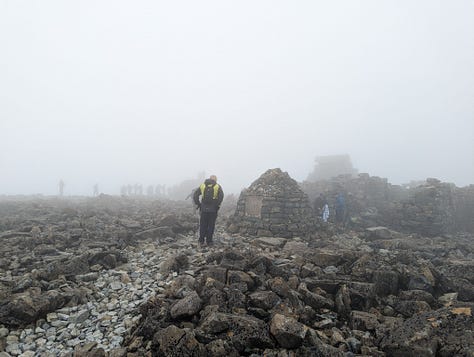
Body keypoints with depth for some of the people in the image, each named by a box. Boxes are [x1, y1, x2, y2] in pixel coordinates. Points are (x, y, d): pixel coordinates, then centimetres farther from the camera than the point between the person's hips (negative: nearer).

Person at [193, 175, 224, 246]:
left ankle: (201, 241, 14)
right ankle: (209, 241, 11)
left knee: (203, 225, 11)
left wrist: (198, 204, 6)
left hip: (204, 209, 2)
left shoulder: (202, 185, 8)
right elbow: (221, 196, -14)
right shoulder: (218, 186, 1)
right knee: (211, 226, 7)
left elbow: (195, 195, 2)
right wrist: (217, 205, -5)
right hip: (213, 210, -2)